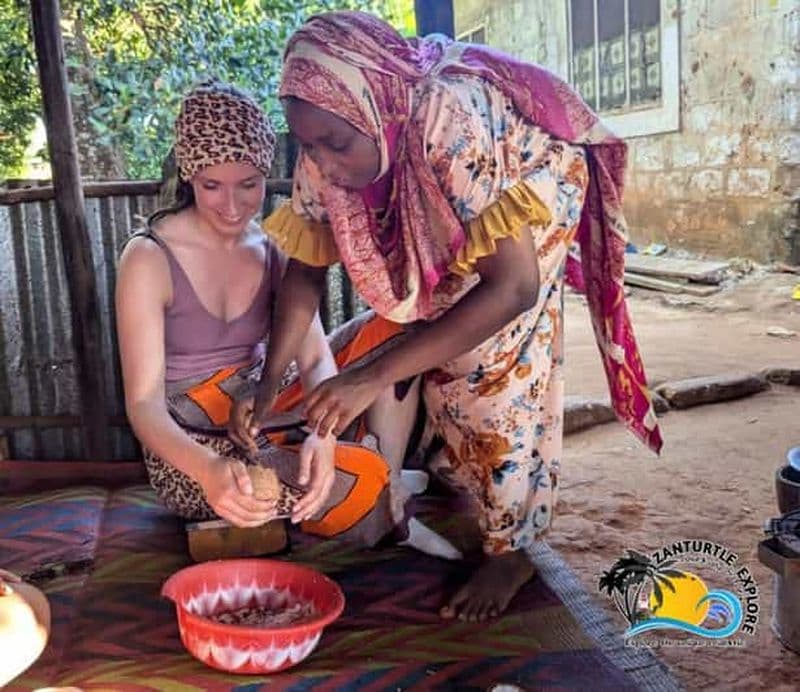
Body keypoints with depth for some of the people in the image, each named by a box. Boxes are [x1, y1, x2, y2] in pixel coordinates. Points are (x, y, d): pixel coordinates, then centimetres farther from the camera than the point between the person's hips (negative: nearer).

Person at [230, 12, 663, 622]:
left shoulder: (450, 124, -44)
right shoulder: (329, 139, -25)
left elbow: (511, 287, -45)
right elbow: (306, 264, -12)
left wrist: (375, 376, -49)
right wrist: (269, 381, -23)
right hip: (443, 217, 6)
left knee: (498, 365, -11)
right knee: (439, 355, 4)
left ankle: (511, 550, 4)